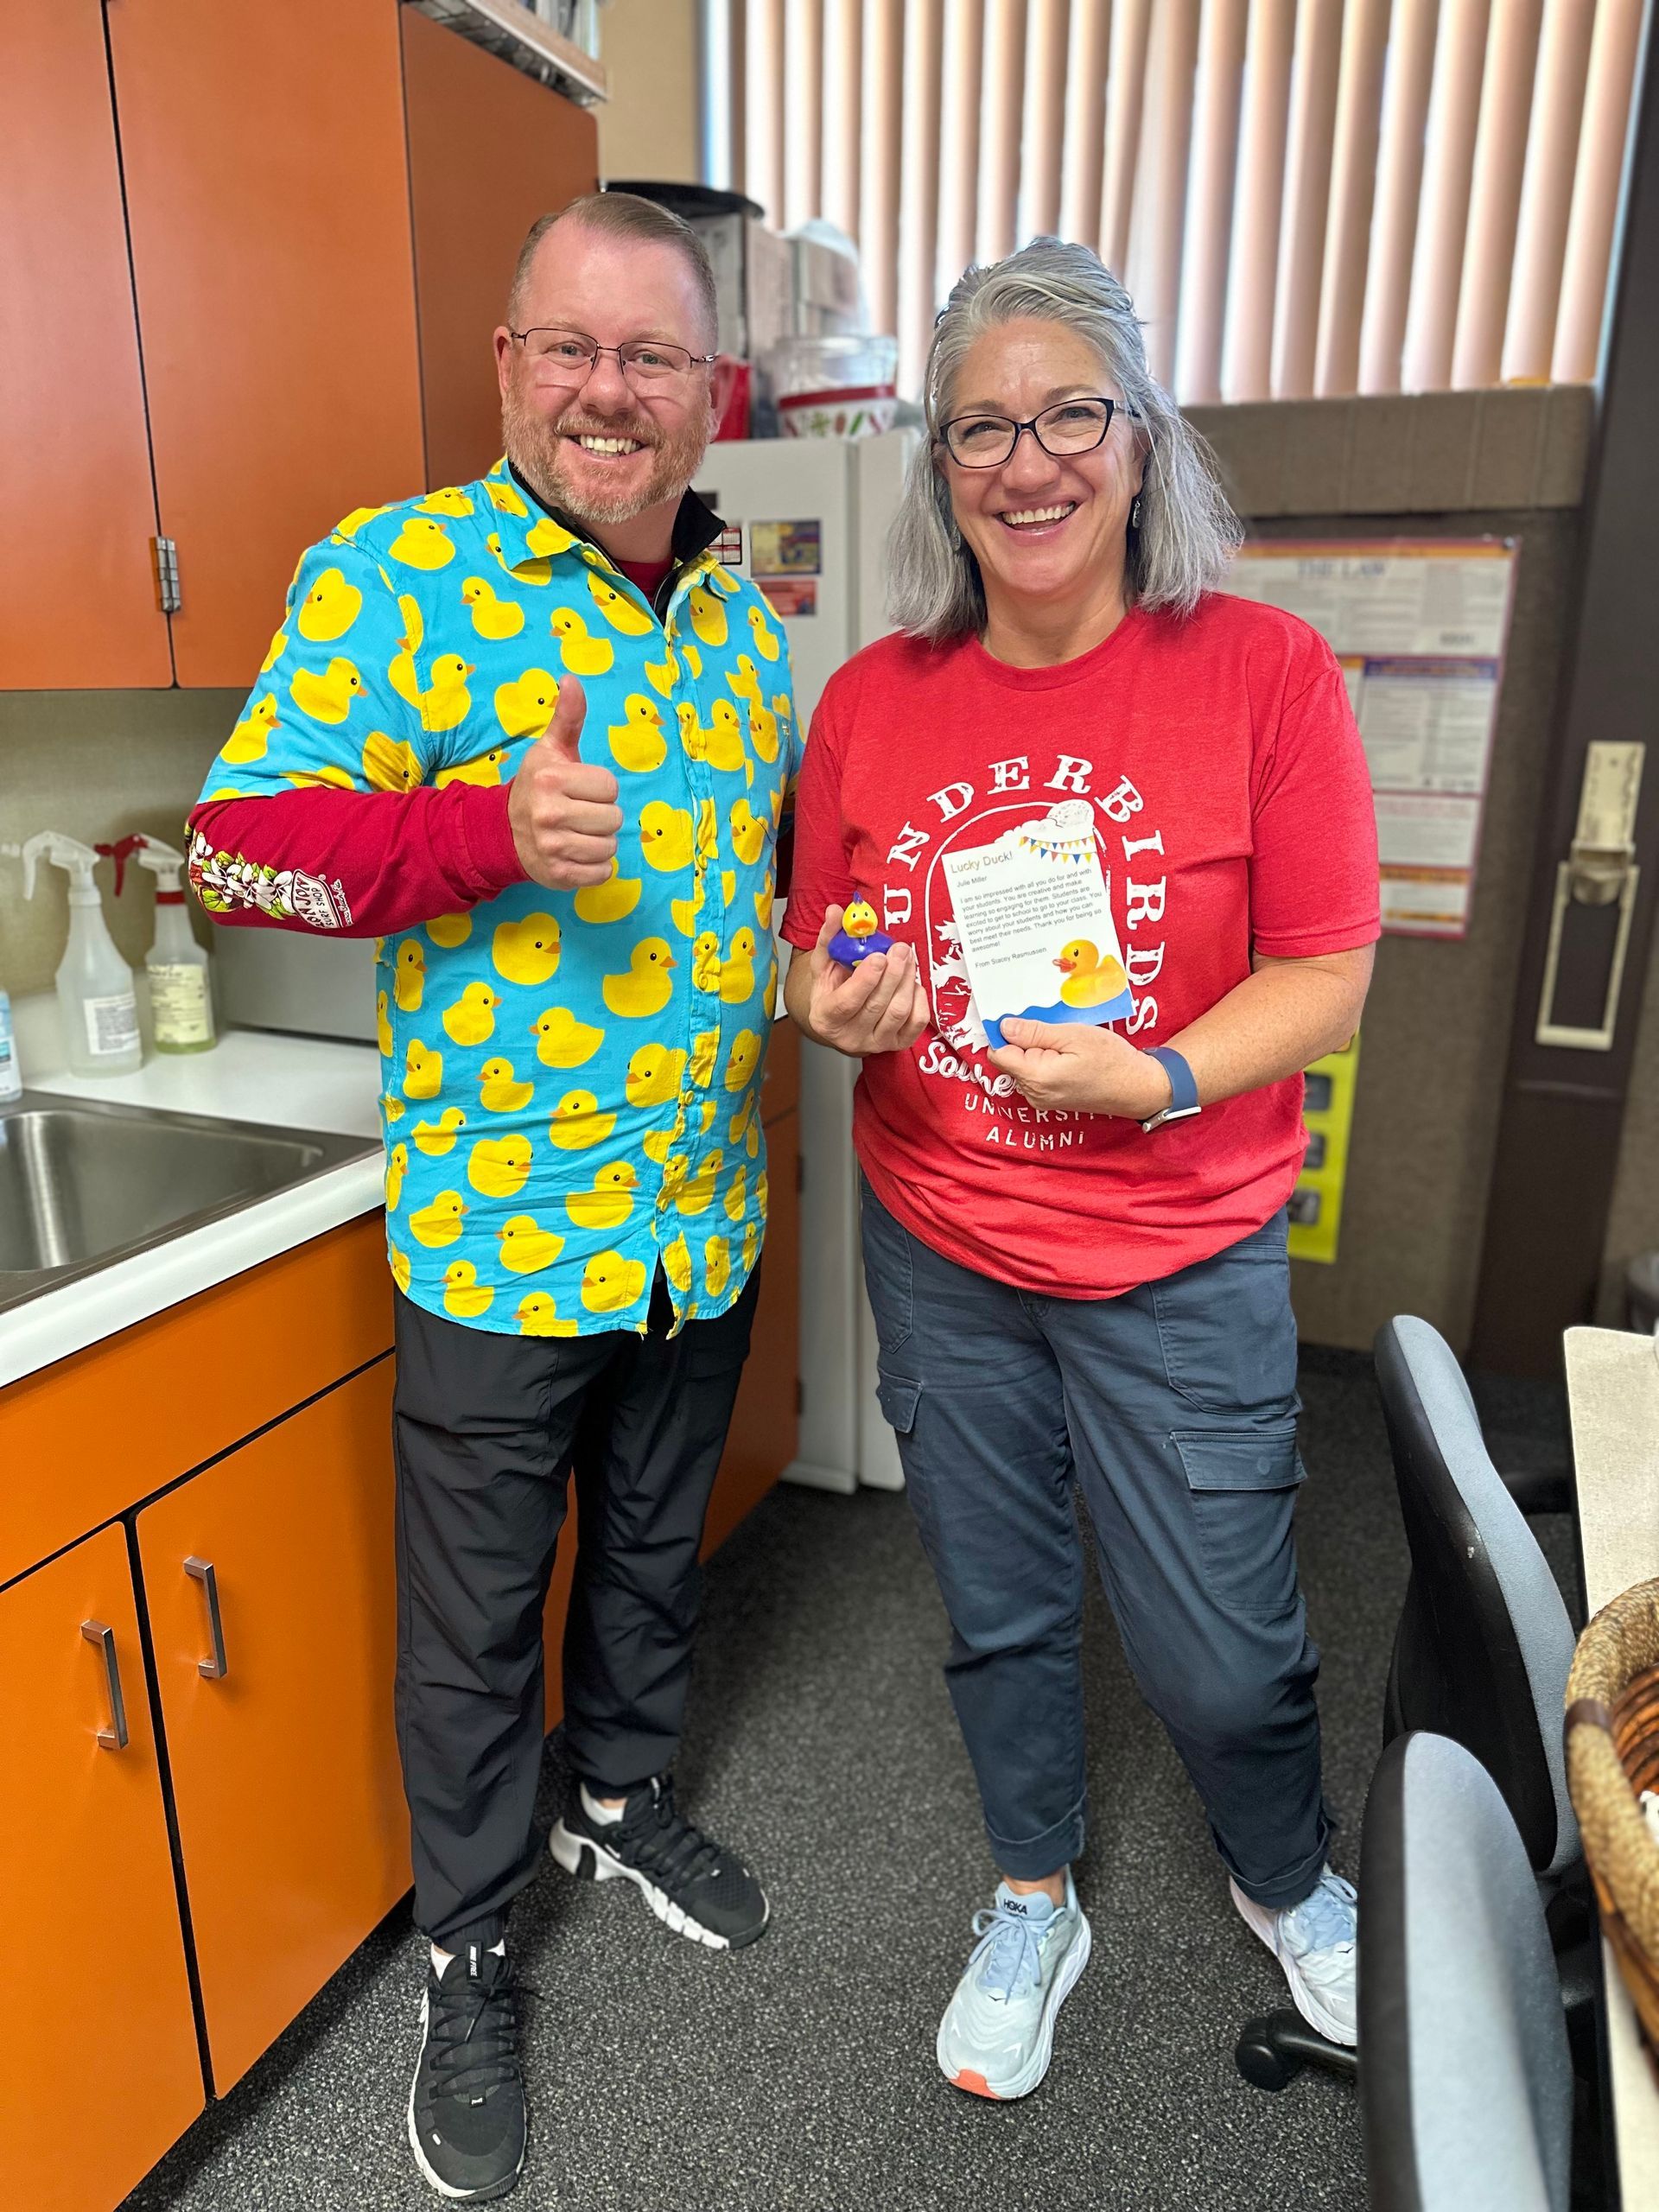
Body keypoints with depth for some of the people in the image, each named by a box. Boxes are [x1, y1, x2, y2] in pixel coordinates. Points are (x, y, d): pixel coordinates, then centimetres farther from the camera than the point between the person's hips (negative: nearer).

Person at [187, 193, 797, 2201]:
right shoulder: (395, 572, -10)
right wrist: (485, 832, -29)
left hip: (707, 1220, 6)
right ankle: (467, 1951, 40)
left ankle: (625, 1798, 53)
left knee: (653, 1552, 25)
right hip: (500, 1230, -5)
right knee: (477, 1627, 14)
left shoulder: (743, 615, 8)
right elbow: (239, 844, -14)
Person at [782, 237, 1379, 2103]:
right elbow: (817, 946, 7)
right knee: (999, 1610, 20)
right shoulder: (869, 700, -2)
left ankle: (1287, 1883, 48)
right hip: (937, 1249, 3)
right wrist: (831, 1003, -15)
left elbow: (1326, 972, -9)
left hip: (1181, 1264, -2)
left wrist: (1159, 1077, -24)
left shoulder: (1264, 673, -10)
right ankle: (1035, 1904, 49)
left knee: (1222, 1650, 11)